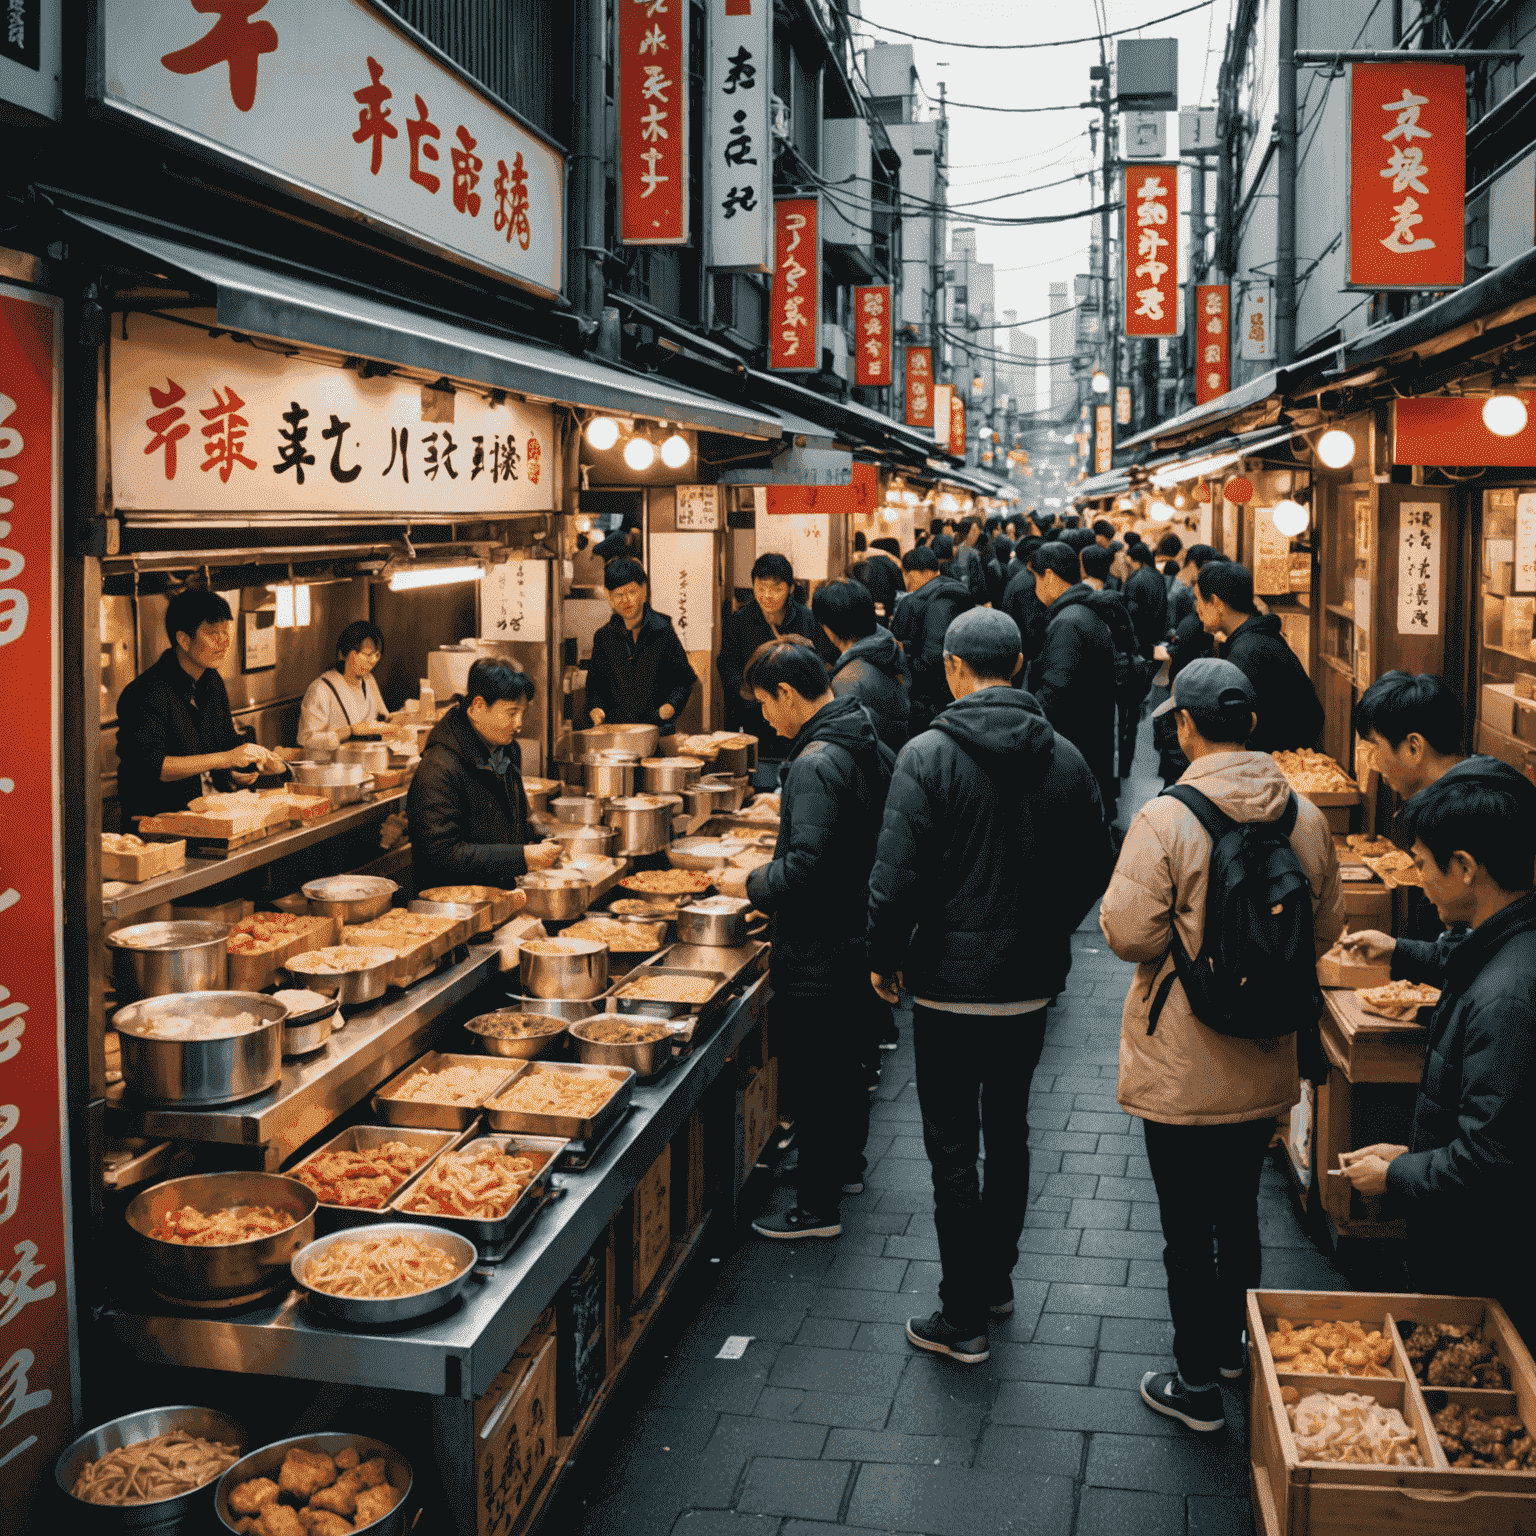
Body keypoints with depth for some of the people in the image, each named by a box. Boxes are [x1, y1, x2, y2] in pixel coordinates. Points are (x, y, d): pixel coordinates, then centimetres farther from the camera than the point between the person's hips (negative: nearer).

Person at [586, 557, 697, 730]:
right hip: (617, 726, 2)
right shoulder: (604, 637, 9)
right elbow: (595, 680, 18)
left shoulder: (663, 632, 3)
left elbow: (684, 678, 6)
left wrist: (672, 704, -11)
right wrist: (596, 707, 0)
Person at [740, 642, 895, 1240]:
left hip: (817, 951, -10)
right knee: (847, 1060, 24)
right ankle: (847, 1164, 41)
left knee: (811, 1077, 2)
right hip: (861, 938, 10)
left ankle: (817, 1206, 13)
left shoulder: (815, 763, -24)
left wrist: (757, 884, -11)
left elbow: (804, 866, -29)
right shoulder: (870, 746, 5)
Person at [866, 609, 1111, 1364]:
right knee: (1008, 1131, 20)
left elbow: (897, 875, -17)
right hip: (1032, 980, 5)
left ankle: (964, 1316, 9)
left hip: (952, 980, -5)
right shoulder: (1064, 758, 0)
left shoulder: (929, 755, -15)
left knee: (952, 1146, 3)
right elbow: (1093, 865, 7)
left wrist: (884, 958, -3)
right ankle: (997, 1279, 34)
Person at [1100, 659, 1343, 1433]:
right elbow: (1326, 929, 5)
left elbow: (1128, 934, -19)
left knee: (1187, 1227, 9)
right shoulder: (1305, 816, -5)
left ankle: (1198, 1382, 21)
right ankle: (1235, 1346, 41)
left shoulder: (1165, 819, -21)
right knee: (1239, 1210, 24)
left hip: (1182, 1071, -5)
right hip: (1265, 1063, 5)